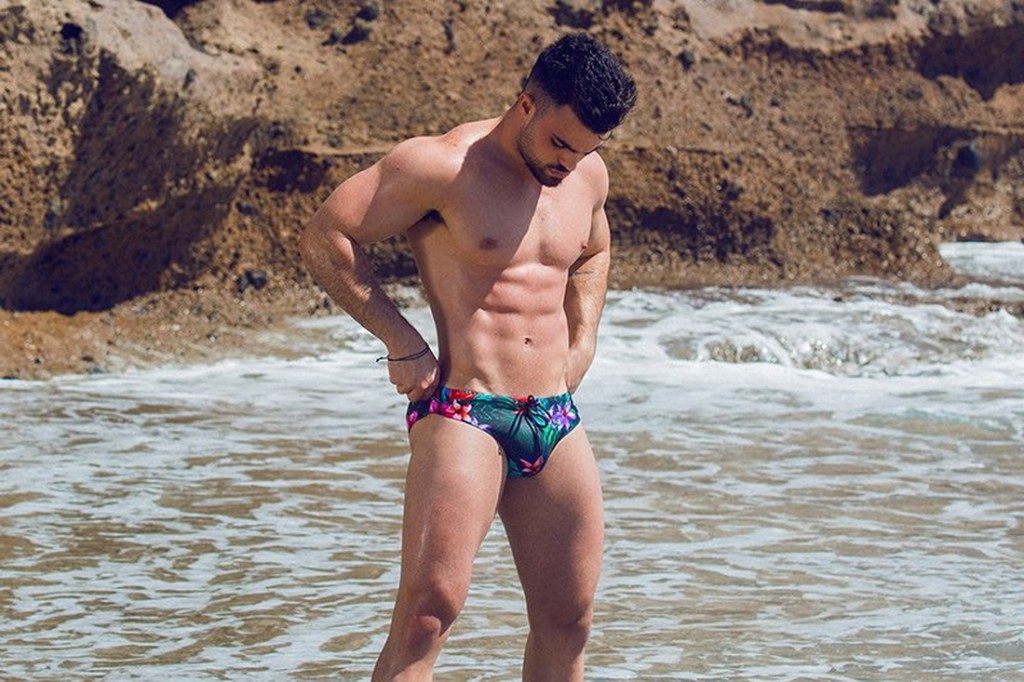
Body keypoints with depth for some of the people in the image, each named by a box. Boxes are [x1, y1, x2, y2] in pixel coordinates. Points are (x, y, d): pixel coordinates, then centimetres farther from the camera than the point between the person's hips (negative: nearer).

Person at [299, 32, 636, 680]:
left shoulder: (587, 174, 12)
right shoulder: (443, 166, -9)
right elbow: (324, 237, -9)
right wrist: (402, 342, -9)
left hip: (558, 423, 7)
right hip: (463, 414, -7)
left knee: (568, 621, 8)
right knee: (428, 612, -17)